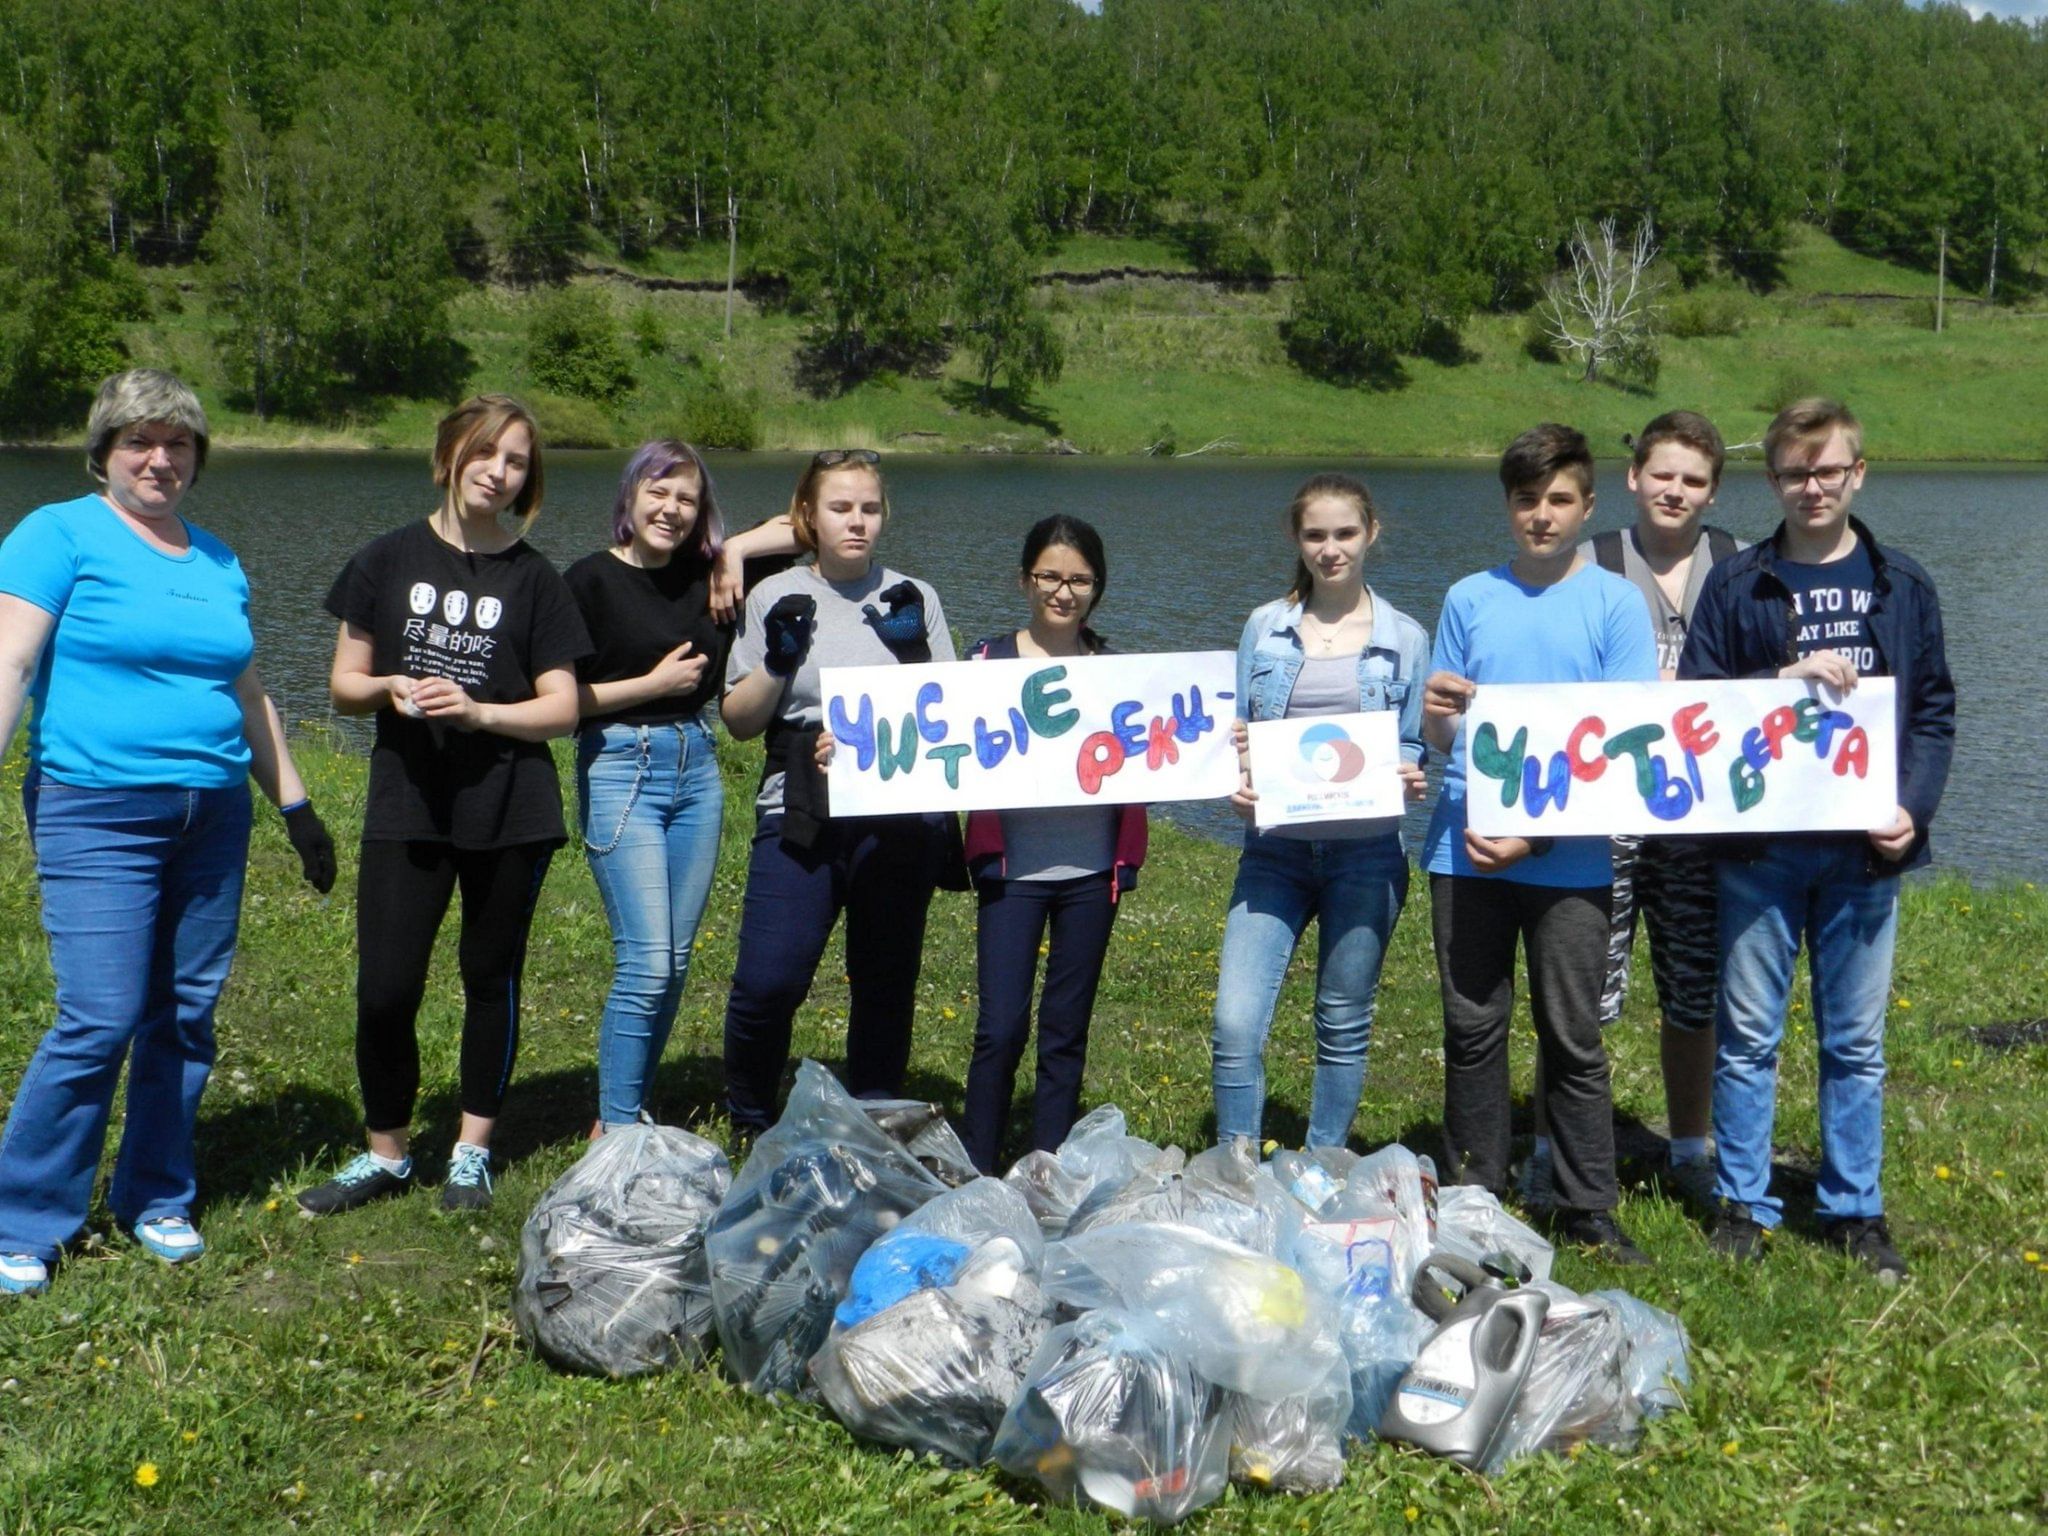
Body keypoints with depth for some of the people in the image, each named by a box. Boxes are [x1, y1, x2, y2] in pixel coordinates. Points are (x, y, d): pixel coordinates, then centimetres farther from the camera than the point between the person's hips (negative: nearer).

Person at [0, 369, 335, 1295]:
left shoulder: (217, 562, 16)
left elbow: (248, 696, 22)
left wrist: (298, 810, 22)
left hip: (213, 817, 6)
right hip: (97, 812, -5)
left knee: (187, 1017, 8)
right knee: (99, 1021, -11)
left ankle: (156, 1198, 23)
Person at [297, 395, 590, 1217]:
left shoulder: (534, 580, 2)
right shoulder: (388, 560, 5)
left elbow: (561, 708, -1)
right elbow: (344, 681, 8)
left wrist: (477, 711, -17)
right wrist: (389, 689, -14)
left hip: (509, 811, 0)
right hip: (406, 806, 0)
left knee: (491, 978, 8)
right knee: (384, 988, -5)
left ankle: (472, 1150, 23)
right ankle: (387, 1155, 15)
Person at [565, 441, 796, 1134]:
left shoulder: (705, 571, 7)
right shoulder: (592, 579, -6)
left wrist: (735, 550, -3)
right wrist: (655, 683, -11)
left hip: (696, 766, 6)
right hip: (619, 769, -5)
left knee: (675, 961, 8)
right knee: (646, 962, -11)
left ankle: (629, 1111, 20)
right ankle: (611, 1129, 0)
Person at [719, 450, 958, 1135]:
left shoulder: (913, 599, 10)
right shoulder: (776, 598, 8)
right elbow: (738, 721, 7)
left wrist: (913, 651, -6)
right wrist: (779, 661, -10)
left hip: (900, 817, 1)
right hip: (801, 819, -1)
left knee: (885, 986, 5)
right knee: (768, 982, -11)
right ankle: (749, 1129, 13)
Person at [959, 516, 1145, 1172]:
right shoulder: (989, 660, 4)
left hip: (1091, 868, 2)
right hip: (1011, 865, -2)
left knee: (1066, 1031, 8)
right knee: (1000, 1027, -6)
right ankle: (975, 1173, 7)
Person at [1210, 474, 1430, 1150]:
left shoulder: (1404, 638, 5)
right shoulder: (1265, 627, 8)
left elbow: (1412, 744, 8)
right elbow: (1236, 733, 10)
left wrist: (1407, 777, -14)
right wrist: (1234, 781, -10)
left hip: (1366, 850, -1)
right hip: (1275, 847, 1)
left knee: (1343, 1028, 9)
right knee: (1235, 1024, -9)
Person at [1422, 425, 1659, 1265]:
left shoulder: (1616, 603, 2)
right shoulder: (1469, 599, 10)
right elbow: (1443, 739, 11)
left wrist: (1538, 835, -13)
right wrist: (1435, 714, -14)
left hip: (1569, 858, -2)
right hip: (1465, 848, 2)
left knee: (1573, 1038, 3)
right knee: (1472, 1029, 7)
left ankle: (1588, 1209, 12)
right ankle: (1472, 1198, 18)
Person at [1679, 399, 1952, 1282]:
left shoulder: (1902, 587, 8)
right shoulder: (1738, 585, 3)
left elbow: (1934, 710, 8)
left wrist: (1912, 809, -5)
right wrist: (1786, 677, -16)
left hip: (1865, 848, 1)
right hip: (1760, 846, -1)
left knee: (1856, 1042, 9)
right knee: (1748, 1035, 5)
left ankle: (1855, 1210, 21)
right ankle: (1743, 1205, 17)